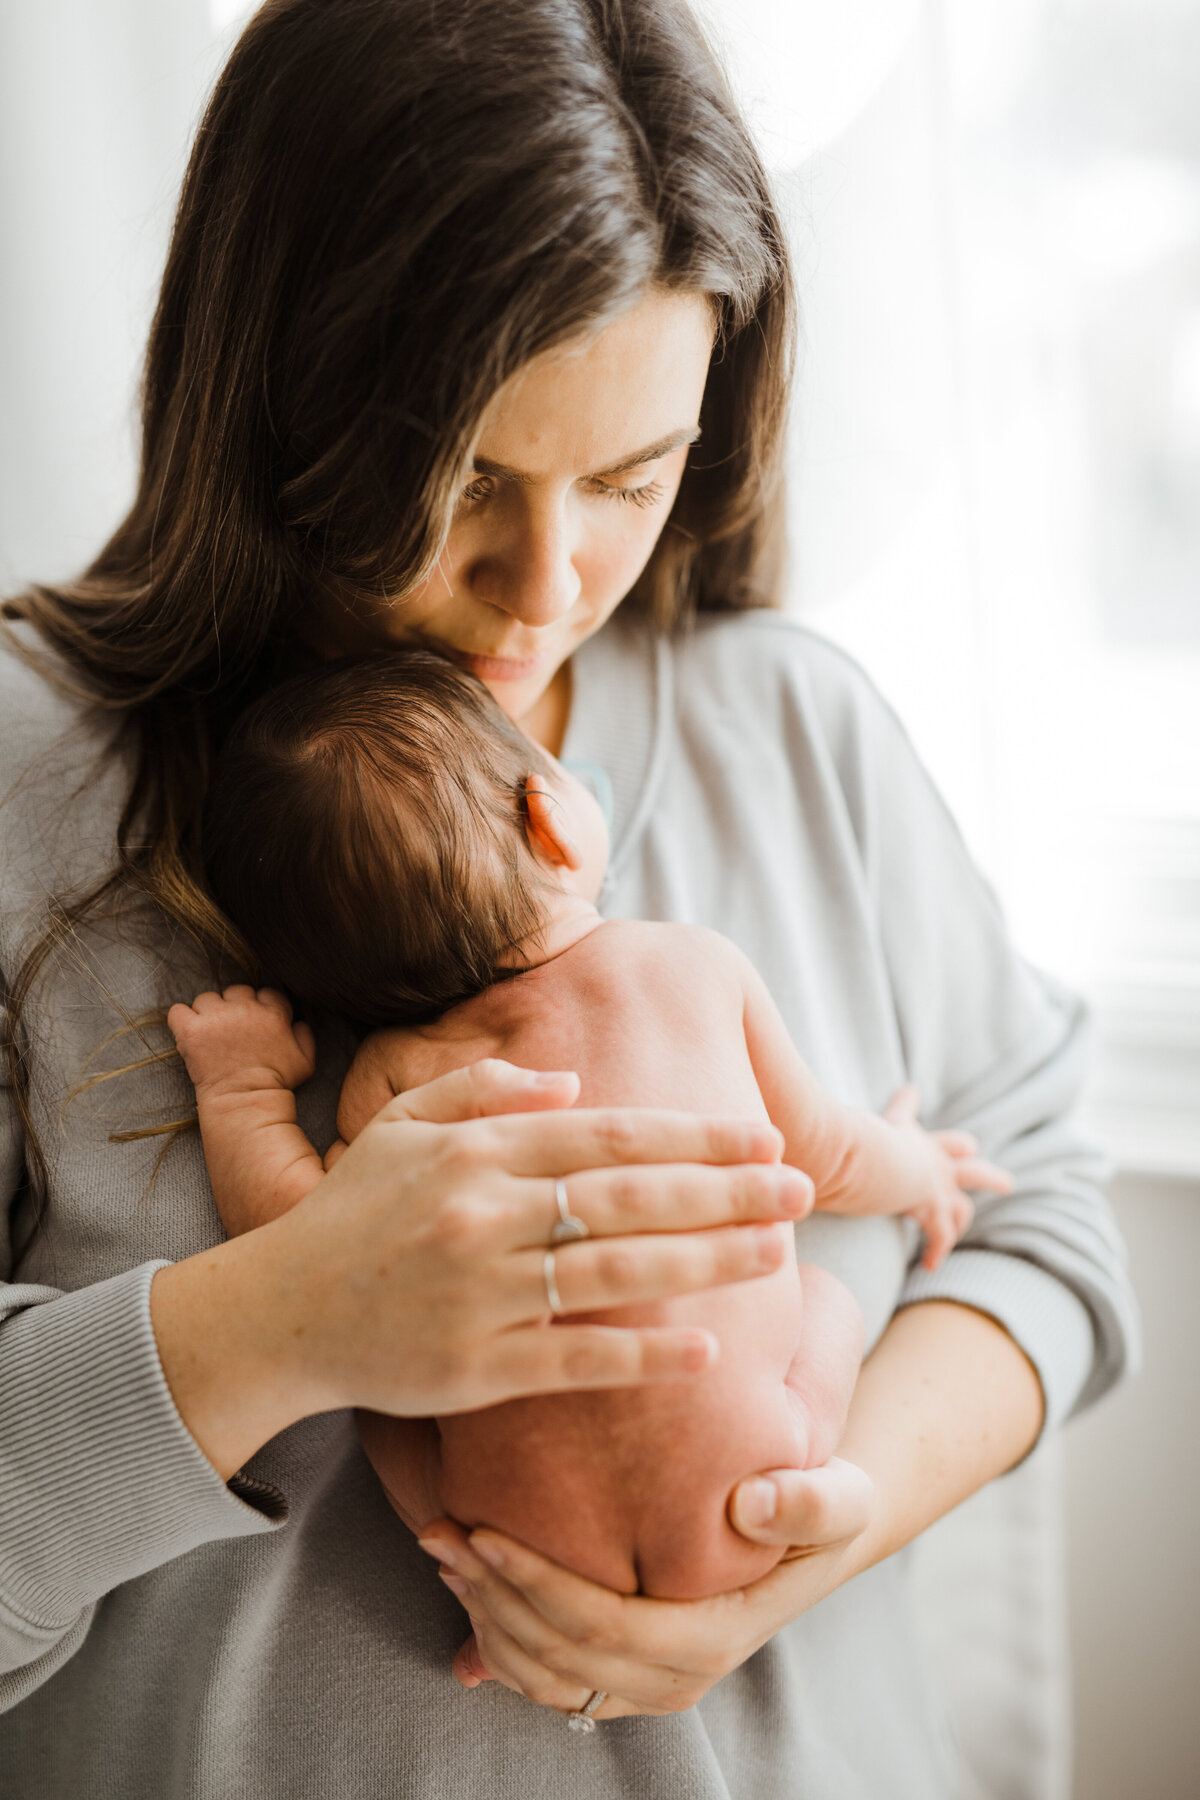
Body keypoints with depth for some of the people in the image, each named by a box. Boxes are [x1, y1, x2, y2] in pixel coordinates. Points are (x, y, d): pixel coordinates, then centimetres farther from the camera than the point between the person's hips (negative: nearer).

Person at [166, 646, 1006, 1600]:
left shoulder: (398, 1076, -4)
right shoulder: (700, 965, 0)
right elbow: (822, 1157, 11)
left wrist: (242, 1090, 3)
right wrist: (912, 1169, 33)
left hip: (534, 1546, 0)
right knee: (825, 1293, 25)